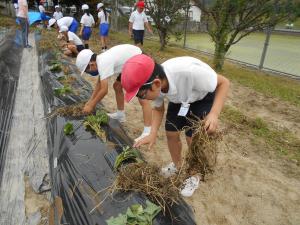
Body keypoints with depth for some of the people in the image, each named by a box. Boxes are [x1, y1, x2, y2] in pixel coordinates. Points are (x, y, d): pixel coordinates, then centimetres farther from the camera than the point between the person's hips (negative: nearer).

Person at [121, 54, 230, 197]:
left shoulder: (189, 71, -45)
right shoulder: (156, 85, -26)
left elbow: (223, 83, -28)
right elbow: (158, 108, -6)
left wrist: (214, 113, -41)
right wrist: (153, 134, -20)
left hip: (204, 97, -4)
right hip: (179, 98, 5)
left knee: (193, 139, -5)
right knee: (171, 134, 6)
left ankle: (194, 176, 23)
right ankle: (176, 165, 36)